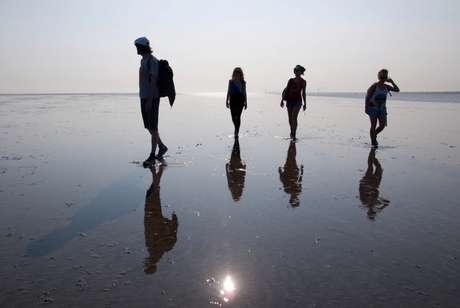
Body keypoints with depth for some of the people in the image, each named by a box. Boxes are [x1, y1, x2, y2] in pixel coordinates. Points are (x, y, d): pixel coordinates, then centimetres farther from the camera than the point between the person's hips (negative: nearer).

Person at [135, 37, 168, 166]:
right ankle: (161, 146, 30)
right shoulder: (143, 60, 16)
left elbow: (153, 81, -18)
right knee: (148, 126, 13)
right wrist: (144, 99, 18)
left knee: (153, 127, -4)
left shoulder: (152, 60, -12)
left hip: (152, 98, -9)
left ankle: (152, 156, 1)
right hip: (144, 97, 9)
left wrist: (149, 101, -22)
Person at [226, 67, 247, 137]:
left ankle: (236, 132, -9)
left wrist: (245, 102, 2)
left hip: (240, 99, -3)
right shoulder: (231, 81, 11)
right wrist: (227, 100, 8)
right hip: (232, 99, 3)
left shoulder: (242, 82, 6)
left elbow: (244, 92, 6)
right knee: (233, 117, 6)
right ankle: (237, 129, 30)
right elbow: (228, 91, 13)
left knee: (238, 116, -12)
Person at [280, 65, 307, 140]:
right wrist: (282, 100, 1)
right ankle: (292, 131, 35)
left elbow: (303, 93, 6)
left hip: (298, 101, -3)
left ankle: (293, 135, -19)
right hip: (289, 101, 3)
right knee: (290, 118, 10)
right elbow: (286, 90, 7)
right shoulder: (291, 80, 5)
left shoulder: (303, 82, 1)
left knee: (294, 117, -19)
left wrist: (305, 104, 4)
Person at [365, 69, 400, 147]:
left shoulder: (386, 87, 7)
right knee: (373, 125, -2)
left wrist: (392, 82, -3)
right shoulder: (374, 86, -9)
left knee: (382, 125, -4)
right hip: (373, 107, -5)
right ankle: (373, 140, 12)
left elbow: (397, 90, 6)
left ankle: (374, 135, 22)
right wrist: (366, 108, -15)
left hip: (382, 108, 5)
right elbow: (367, 97, -10)